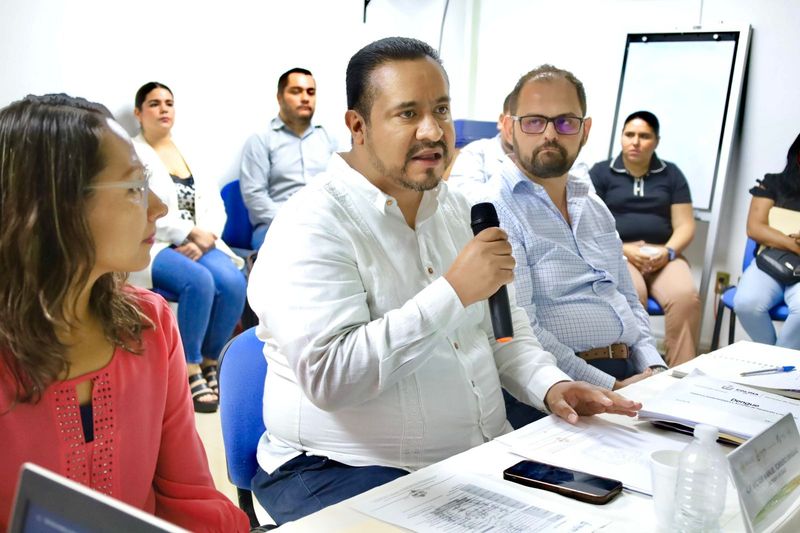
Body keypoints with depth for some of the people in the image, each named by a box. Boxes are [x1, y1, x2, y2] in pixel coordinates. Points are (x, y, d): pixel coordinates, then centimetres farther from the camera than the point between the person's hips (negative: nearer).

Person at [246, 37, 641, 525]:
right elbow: (327, 375, -26)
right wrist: (453, 291, -27)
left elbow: (501, 323, 17)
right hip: (347, 468, -7)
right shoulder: (313, 228, -15)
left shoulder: (457, 209, 11)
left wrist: (549, 384, -2)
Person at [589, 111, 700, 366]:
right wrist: (624, 250, -14)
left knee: (686, 296, -31)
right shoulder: (601, 172, 10)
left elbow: (685, 225, 11)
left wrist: (668, 252, -11)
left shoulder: (671, 174, 16)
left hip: (663, 255, 2)